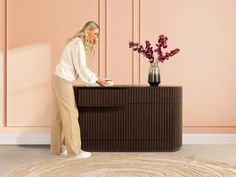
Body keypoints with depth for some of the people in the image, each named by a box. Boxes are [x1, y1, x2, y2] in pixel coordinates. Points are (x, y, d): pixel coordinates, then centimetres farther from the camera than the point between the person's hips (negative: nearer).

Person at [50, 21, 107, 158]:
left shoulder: (78, 43, 17)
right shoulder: (78, 43, -14)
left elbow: (82, 68, 19)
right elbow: (81, 68, -17)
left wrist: (96, 78, 11)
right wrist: (96, 80, -8)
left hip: (60, 80, 10)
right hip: (63, 81, -10)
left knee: (60, 115, 12)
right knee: (70, 115, -6)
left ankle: (57, 148, 19)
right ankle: (74, 150, -1)